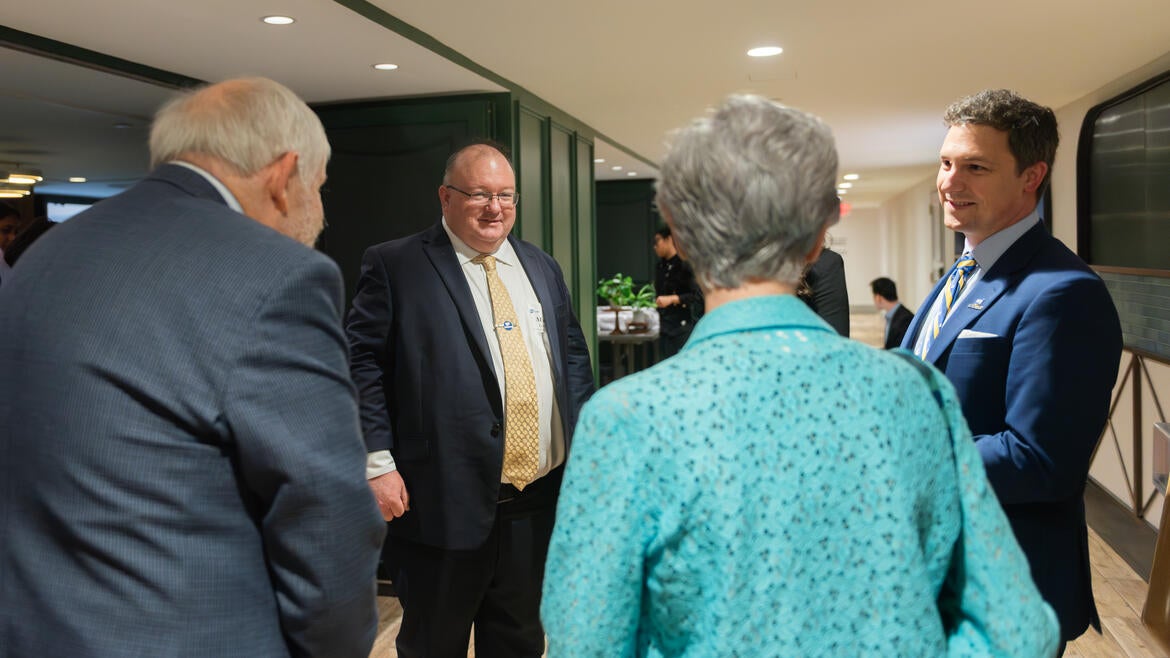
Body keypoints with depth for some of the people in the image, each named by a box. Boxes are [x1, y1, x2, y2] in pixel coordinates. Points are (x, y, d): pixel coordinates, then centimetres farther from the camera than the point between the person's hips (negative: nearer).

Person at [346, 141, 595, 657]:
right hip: (442, 499, -5)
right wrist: (377, 461, -14)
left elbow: (574, 355, 16)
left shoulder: (541, 268, 13)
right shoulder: (394, 266, -4)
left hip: (538, 498, 5)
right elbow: (362, 363, -7)